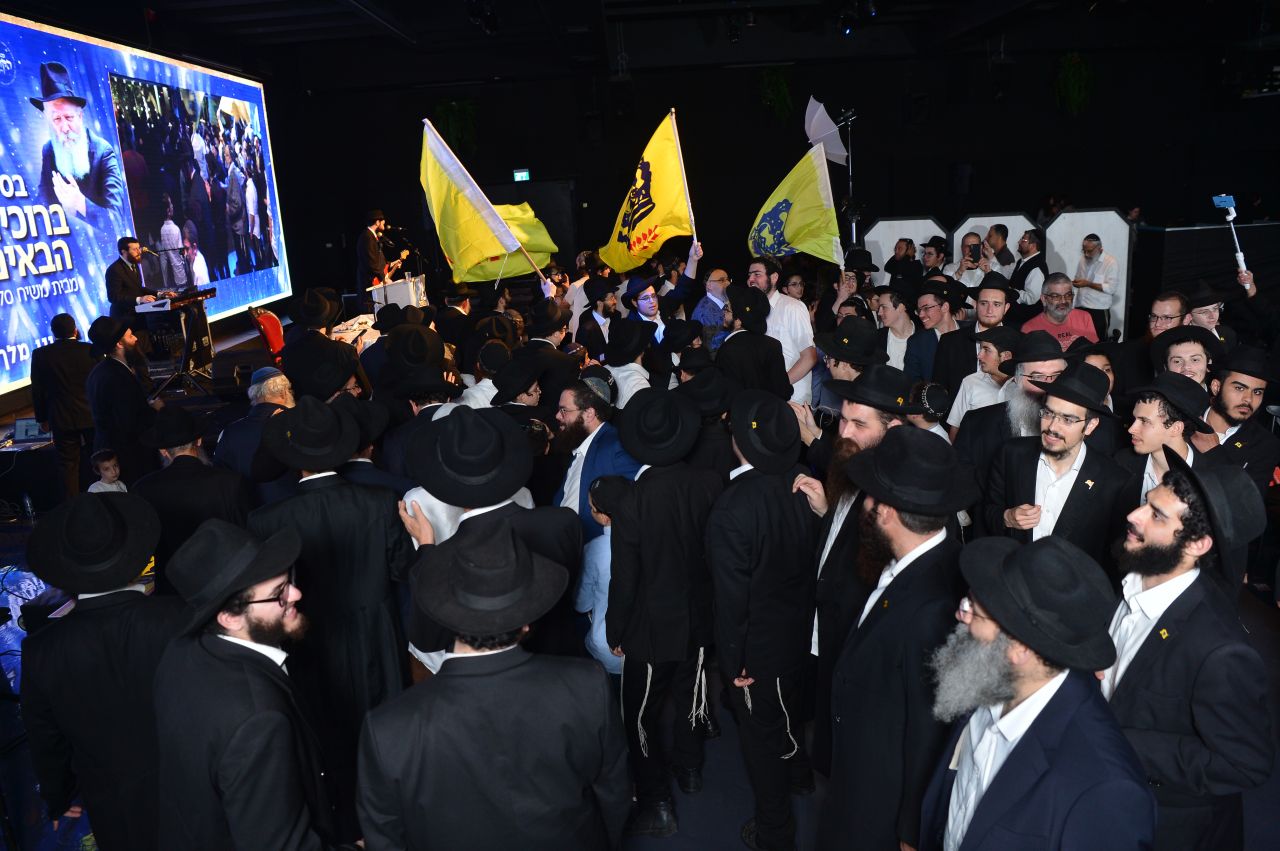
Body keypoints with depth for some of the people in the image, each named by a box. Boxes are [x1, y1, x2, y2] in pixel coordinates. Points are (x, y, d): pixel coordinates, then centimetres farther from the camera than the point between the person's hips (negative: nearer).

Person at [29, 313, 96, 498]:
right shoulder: (90, 350, -9)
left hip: (62, 419, 0)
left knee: (69, 465, 7)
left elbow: (37, 391, -2)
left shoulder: (40, 354, -7)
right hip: (93, 416, 0)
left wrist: (42, 418, 10)